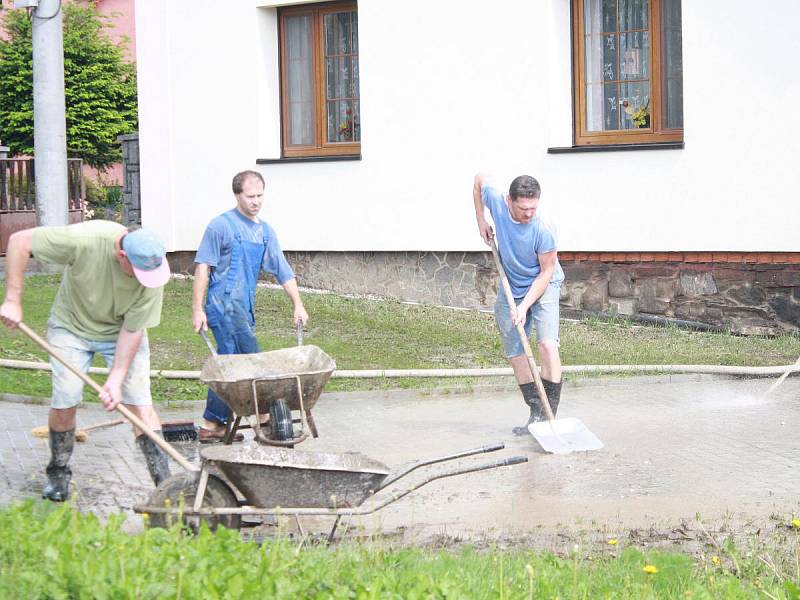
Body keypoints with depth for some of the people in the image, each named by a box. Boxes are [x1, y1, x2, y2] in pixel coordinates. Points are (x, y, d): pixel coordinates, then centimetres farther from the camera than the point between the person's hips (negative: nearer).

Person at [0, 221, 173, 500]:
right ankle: (58, 473, 16)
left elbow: (133, 329, -19)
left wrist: (116, 379, -24)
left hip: (122, 330, 1)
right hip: (72, 325, -1)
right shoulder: (85, 239, -36)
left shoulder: (153, 275, -29)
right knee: (65, 400, -7)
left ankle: (165, 480, -4)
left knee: (139, 401, -9)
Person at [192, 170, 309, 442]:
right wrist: (197, 309, -10)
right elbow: (202, 269, -6)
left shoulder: (265, 231, 15)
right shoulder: (221, 225, -5)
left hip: (244, 308, 7)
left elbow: (283, 270, 17)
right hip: (224, 304, -7)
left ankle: (212, 425, 13)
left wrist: (298, 305, 11)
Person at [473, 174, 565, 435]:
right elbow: (478, 180, 3)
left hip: (544, 286, -5)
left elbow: (546, 272, -20)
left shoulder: (543, 231, -31)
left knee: (547, 345, -23)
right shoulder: (497, 202, -20)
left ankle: (550, 415, -20)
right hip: (510, 290, 5)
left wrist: (525, 306, -25)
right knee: (515, 353, 6)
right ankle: (536, 413, 14)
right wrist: (480, 221, 1)